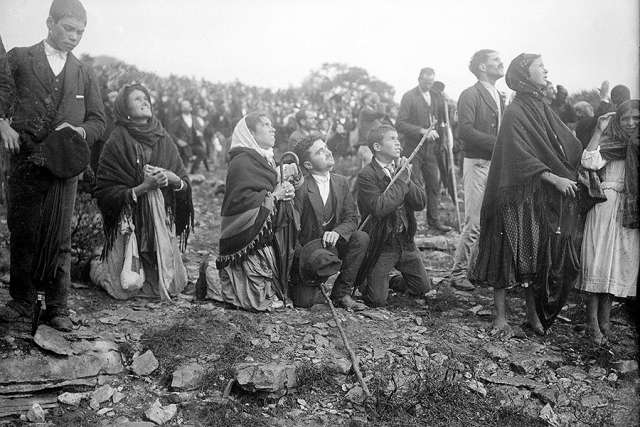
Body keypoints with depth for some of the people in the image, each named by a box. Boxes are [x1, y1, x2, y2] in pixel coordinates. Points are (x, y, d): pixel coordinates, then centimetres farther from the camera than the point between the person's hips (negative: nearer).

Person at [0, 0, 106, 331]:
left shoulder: (84, 74, 15)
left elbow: (98, 121, 15)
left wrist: (78, 131, -5)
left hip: (64, 167, 1)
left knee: (59, 239, 0)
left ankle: (57, 306, 9)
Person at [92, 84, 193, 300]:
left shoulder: (164, 140, 8)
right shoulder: (116, 143, -6)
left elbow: (185, 184, 8)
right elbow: (105, 194, -11)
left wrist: (172, 178, -14)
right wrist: (143, 187, -20)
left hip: (163, 223, 4)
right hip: (129, 223, -4)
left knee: (171, 286, 3)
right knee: (125, 289, -3)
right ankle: (95, 266, 28)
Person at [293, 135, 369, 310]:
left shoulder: (341, 182, 3)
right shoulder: (301, 187, -15)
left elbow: (352, 219, -1)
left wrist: (337, 232, -23)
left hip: (334, 244, 4)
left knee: (361, 237, -23)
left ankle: (342, 292, -15)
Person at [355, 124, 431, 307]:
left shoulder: (402, 168, 5)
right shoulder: (366, 176, -15)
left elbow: (420, 203, -2)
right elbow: (380, 208, -29)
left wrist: (406, 179, -17)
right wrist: (401, 180, -21)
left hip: (406, 242, 6)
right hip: (380, 245, -6)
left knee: (423, 288, 13)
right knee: (377, 301, -4)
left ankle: (389, 282, 37)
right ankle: (362, 280, 26)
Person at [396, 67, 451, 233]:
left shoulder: (436, 96, 10)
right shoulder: (409, 97, -7)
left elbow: (443, 118, 20)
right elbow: (400, 124, -14)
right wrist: (422, 131, -22)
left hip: (431, 147, 5)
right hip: (413, 147, -5)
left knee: (434, 184, 7)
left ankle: (433, 219, 18)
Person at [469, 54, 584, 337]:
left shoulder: (542, 108, 14)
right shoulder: (515, 112, -10)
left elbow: (568, 144, 11)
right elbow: (520, 157, -19)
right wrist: (553, 178, -22)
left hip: (546, 197, 7)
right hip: (519, 196, -7)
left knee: (539, 256, 10)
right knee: (510, 255, -2)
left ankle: (534, 314, 20)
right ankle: (501, 316, 8)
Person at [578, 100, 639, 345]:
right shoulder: (609, 144, -2)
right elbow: (589, 161, -20)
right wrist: (599, 131, -15)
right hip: (606, 208, -5)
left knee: (620, 264, 7)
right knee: (599, 262, -6)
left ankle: (604, 318, 16)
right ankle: (593, 322, -2)